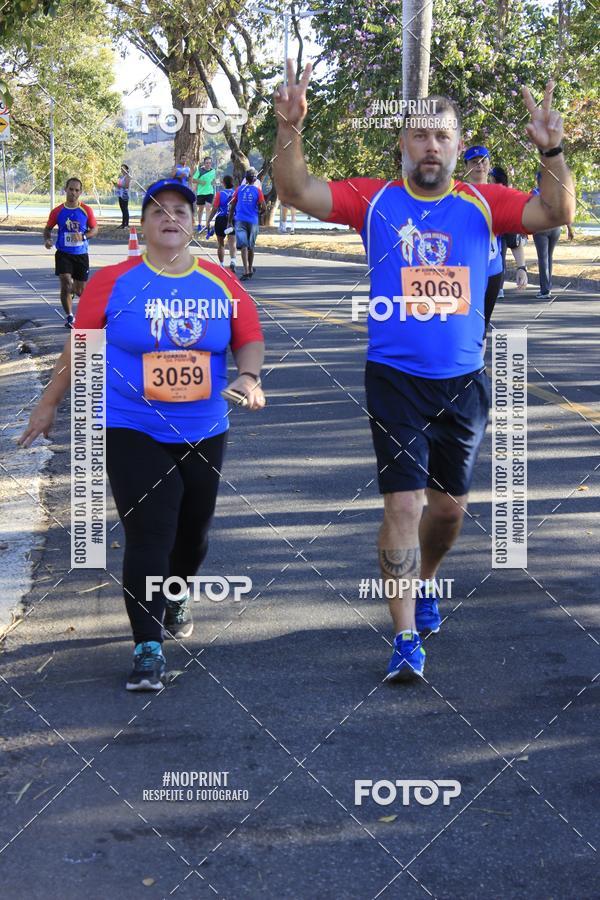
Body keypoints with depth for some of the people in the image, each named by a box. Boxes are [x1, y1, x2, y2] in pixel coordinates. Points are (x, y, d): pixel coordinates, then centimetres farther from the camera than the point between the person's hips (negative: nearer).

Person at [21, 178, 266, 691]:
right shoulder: (114, 282, -4)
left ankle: (177, 596, 48)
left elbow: (251, 339, 5)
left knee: (193, 531, 17)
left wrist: (249, 377, -16)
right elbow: (79, 346, 3)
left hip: (204, 433, 4)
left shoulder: (221, 283, 3)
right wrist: (50, 404, 8)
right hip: (132, 432, -3)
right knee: (148, 536, -11)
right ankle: (148, 648, -7)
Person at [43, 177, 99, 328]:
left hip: (81, 254, 1)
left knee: (80, 291, 10)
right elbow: (48, 229, 8)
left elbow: (95, 230, 2)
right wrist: (47, 239, -13)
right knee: (66, 284, -16)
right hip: (63, 253, -1)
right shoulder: (58, 211, -3)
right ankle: (69, 317, -1)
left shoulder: (86, 210, -4)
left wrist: (83, 236, -18)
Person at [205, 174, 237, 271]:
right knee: (232, 243, -5)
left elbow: (214, 209, -9)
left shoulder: (220, 194, -7)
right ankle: (232, 261, -28)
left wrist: (208, 221, -3)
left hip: (221, 220, -1)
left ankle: (222, 264, 19)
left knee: (220, 244, 13)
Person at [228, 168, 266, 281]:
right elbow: (264, 208, -5)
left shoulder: (239, 189, 3)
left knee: (243, 246, -7)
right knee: (251, 246, 17)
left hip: (240, 220, -1)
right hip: (253, 221, 1)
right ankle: (250, 269, 31)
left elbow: (232, 206, 4)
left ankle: (246, 271, -20)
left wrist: (230, 222, 11)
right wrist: (258, 214, 17)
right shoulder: (257, 191, 0)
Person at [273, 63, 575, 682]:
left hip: (463, 381, 2)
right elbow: (296, 193, -9)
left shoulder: (481, 205, 1)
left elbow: (556, 214, -7)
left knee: (449, 504, 16)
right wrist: (290, 128, -24)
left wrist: (552, 153, -23)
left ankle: (422, 584, 44)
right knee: (402, 501, -7)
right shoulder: (375, 200, -2)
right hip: (395, 380, -2)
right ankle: (406, 636, -1)